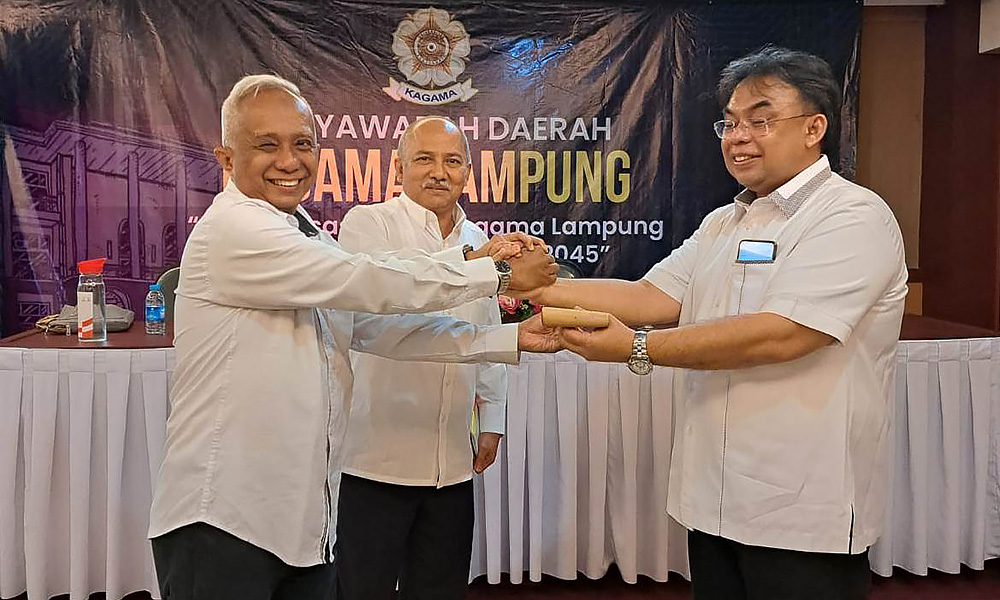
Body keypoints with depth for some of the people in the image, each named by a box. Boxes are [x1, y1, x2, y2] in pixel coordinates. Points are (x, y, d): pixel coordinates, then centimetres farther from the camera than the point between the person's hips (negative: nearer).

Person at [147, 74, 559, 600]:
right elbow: (369, 283, -18)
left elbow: (379, 327, 9)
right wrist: (500, 274, -9)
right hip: (222, 520, -8)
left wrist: (509, 338, 3)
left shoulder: (309, 239, 14)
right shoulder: (233, 230, -14)